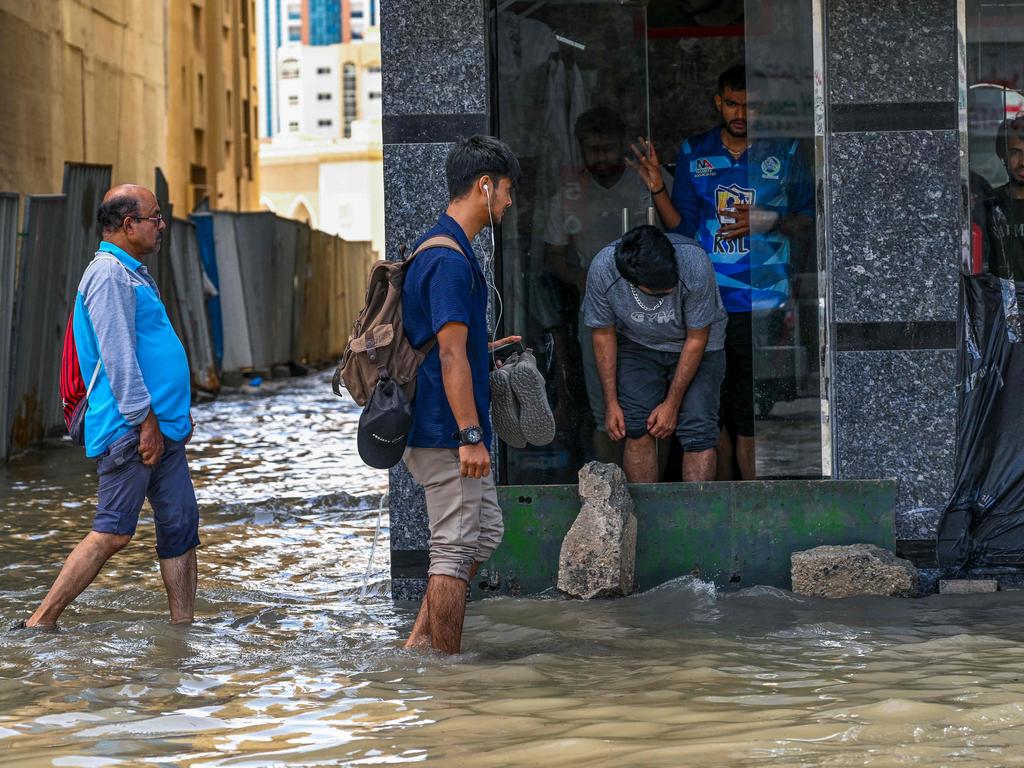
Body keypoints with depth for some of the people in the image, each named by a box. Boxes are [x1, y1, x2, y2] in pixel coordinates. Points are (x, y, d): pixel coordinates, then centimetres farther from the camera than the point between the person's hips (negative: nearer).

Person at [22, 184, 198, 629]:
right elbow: (117, 357, -19)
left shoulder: (132, 274, 20)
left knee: (180, 527, 8)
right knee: (112, 533, -10)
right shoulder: (108, 275, -13)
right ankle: (40, 623, -6)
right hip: (131, 430, -10)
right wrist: (146, 421, -20)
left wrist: (176, 415, 23)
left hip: (161, 427, 10)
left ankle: (183, 627, 13)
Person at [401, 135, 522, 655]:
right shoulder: (451, 258, -19)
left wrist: (487, 350, 20)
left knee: (484, 533, 17)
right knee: (455, 550, -4)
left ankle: (418, 645, 18)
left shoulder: (438, 248, 14)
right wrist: (471, 436, -23)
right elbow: (451, 355, -23)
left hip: (441, 432, 10)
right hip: (448, 434, -10)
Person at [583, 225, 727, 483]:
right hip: (638, 344, 2)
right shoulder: (602, 270, -31)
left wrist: (672, 404, -18)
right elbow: (604, 335, -13)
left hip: (697, 344, -1)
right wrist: (611, 403, -11)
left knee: (697, 430, -15)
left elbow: (697, 339, -22)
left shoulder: (695, 265, -36)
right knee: (636, 426, -11)